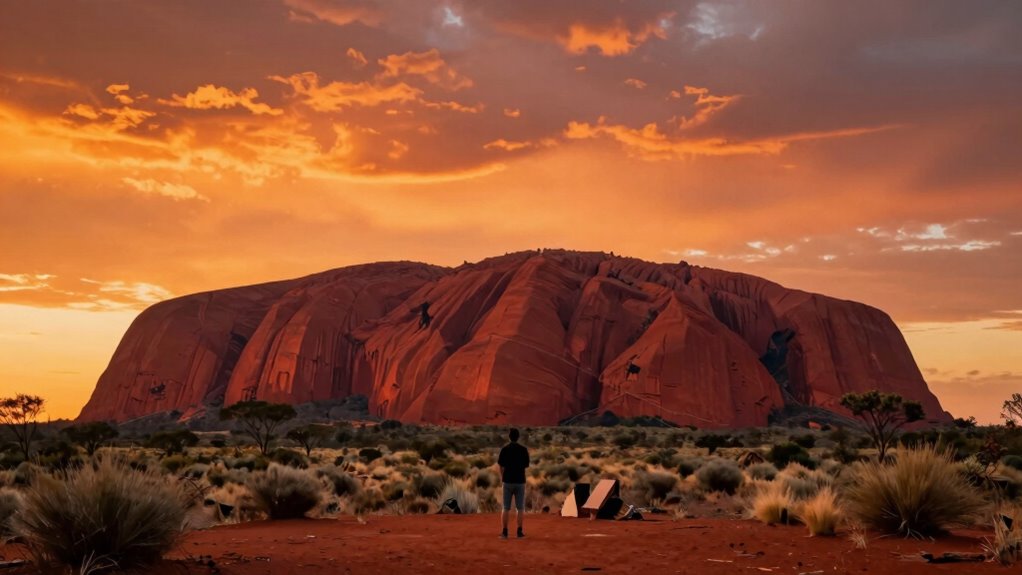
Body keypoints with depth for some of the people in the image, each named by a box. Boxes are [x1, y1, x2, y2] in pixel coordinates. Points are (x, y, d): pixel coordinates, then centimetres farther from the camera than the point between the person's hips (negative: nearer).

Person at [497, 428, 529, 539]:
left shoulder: (505, 449, -4)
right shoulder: (523, 449, -2)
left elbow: (501, 466, -3)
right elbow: (526, 465, 4)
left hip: (508, 481, 0)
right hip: (520, 480, 0)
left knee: (506, 508, 4)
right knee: (520, 508, 5)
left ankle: (504, 532, 2)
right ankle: (520, 531, 3)